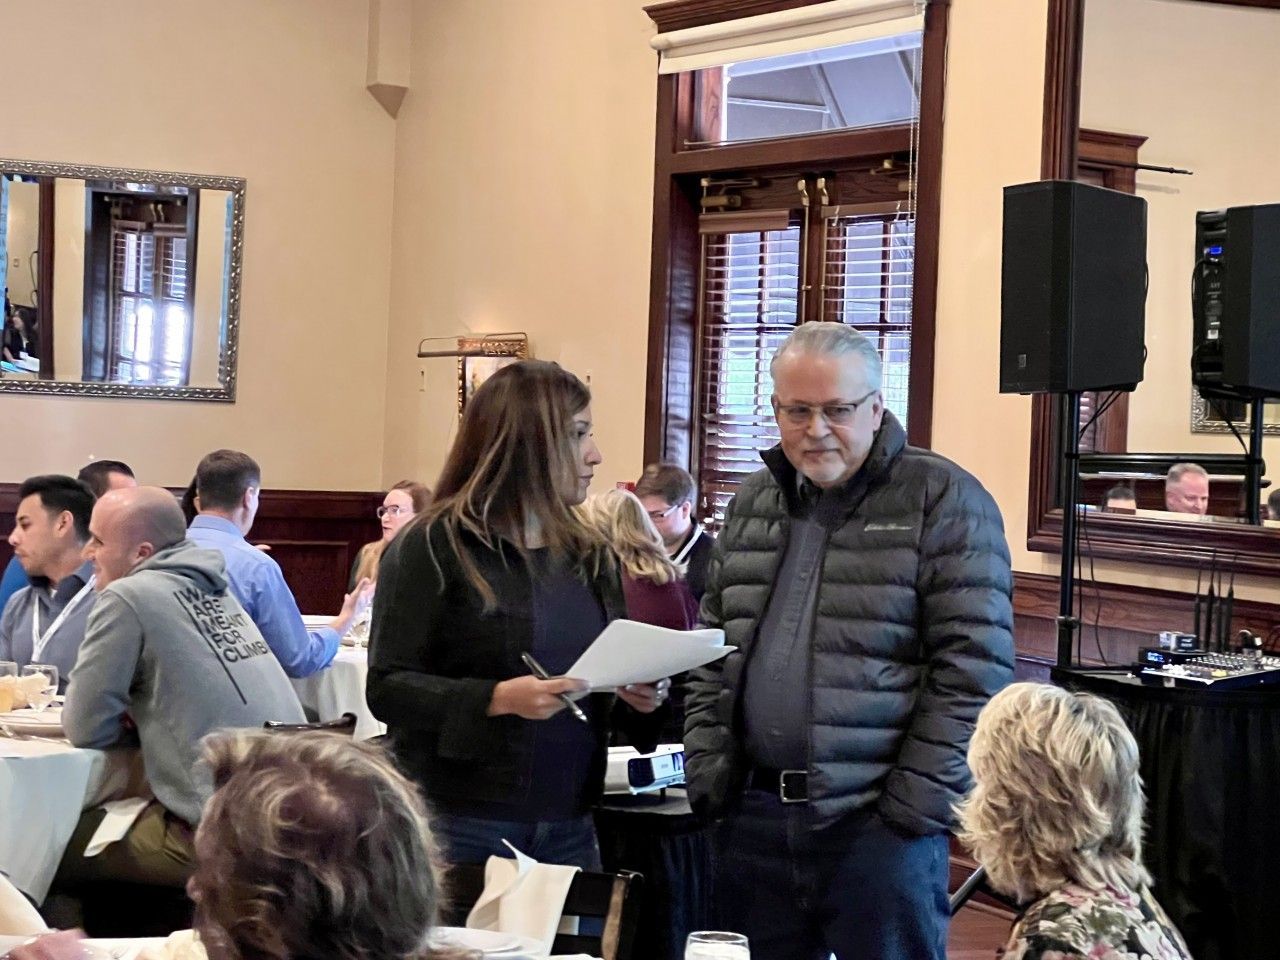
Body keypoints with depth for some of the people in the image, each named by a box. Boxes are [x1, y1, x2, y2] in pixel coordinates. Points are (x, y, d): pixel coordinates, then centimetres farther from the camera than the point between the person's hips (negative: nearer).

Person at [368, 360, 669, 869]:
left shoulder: (589, 555, 13)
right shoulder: (433, 546, -6)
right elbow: (388, 688, -11)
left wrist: (638, 698, -2)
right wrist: (499, 698, -24)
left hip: (569, 824, 6)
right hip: (462, 822, -5)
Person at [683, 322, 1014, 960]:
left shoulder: (944, 500, -4)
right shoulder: (752, 505, 14)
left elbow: (973, 670, -9)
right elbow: (713, 654, 18)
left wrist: (917, 805, -13)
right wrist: (708, 772, 6)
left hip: (877, 822, -5)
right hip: (754, 817, 5)